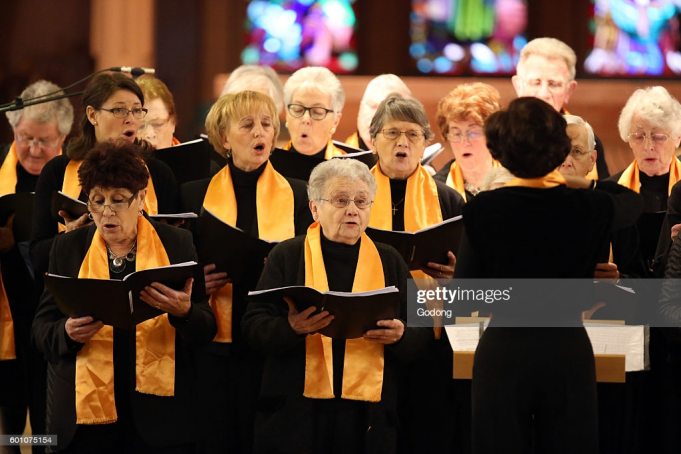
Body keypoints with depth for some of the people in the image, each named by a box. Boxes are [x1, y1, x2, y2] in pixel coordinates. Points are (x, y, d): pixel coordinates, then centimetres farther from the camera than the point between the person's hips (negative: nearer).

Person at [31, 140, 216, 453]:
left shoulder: (177, 244, 4)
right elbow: (41, 329, 6)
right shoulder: (67, 248, 8)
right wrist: (67, 333, -16)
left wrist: (184, 313, -20)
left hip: (158, 413, -1)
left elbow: (206, 330, 2)